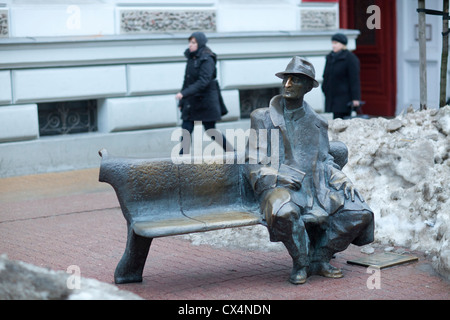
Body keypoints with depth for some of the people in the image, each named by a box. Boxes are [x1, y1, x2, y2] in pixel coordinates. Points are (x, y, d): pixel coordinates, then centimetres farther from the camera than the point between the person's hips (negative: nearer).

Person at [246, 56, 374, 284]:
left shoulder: (316, 122, 18)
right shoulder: (263, 118, 6)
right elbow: (255, 165, 2)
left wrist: (342, 180, 1)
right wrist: (277, 177, -17)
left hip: (318, 188, 4)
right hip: (281, 188, -4)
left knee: (361, 214, -15)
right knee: (285, 212, -40)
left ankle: (320, 258, 3)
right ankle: (301, 263, -11)